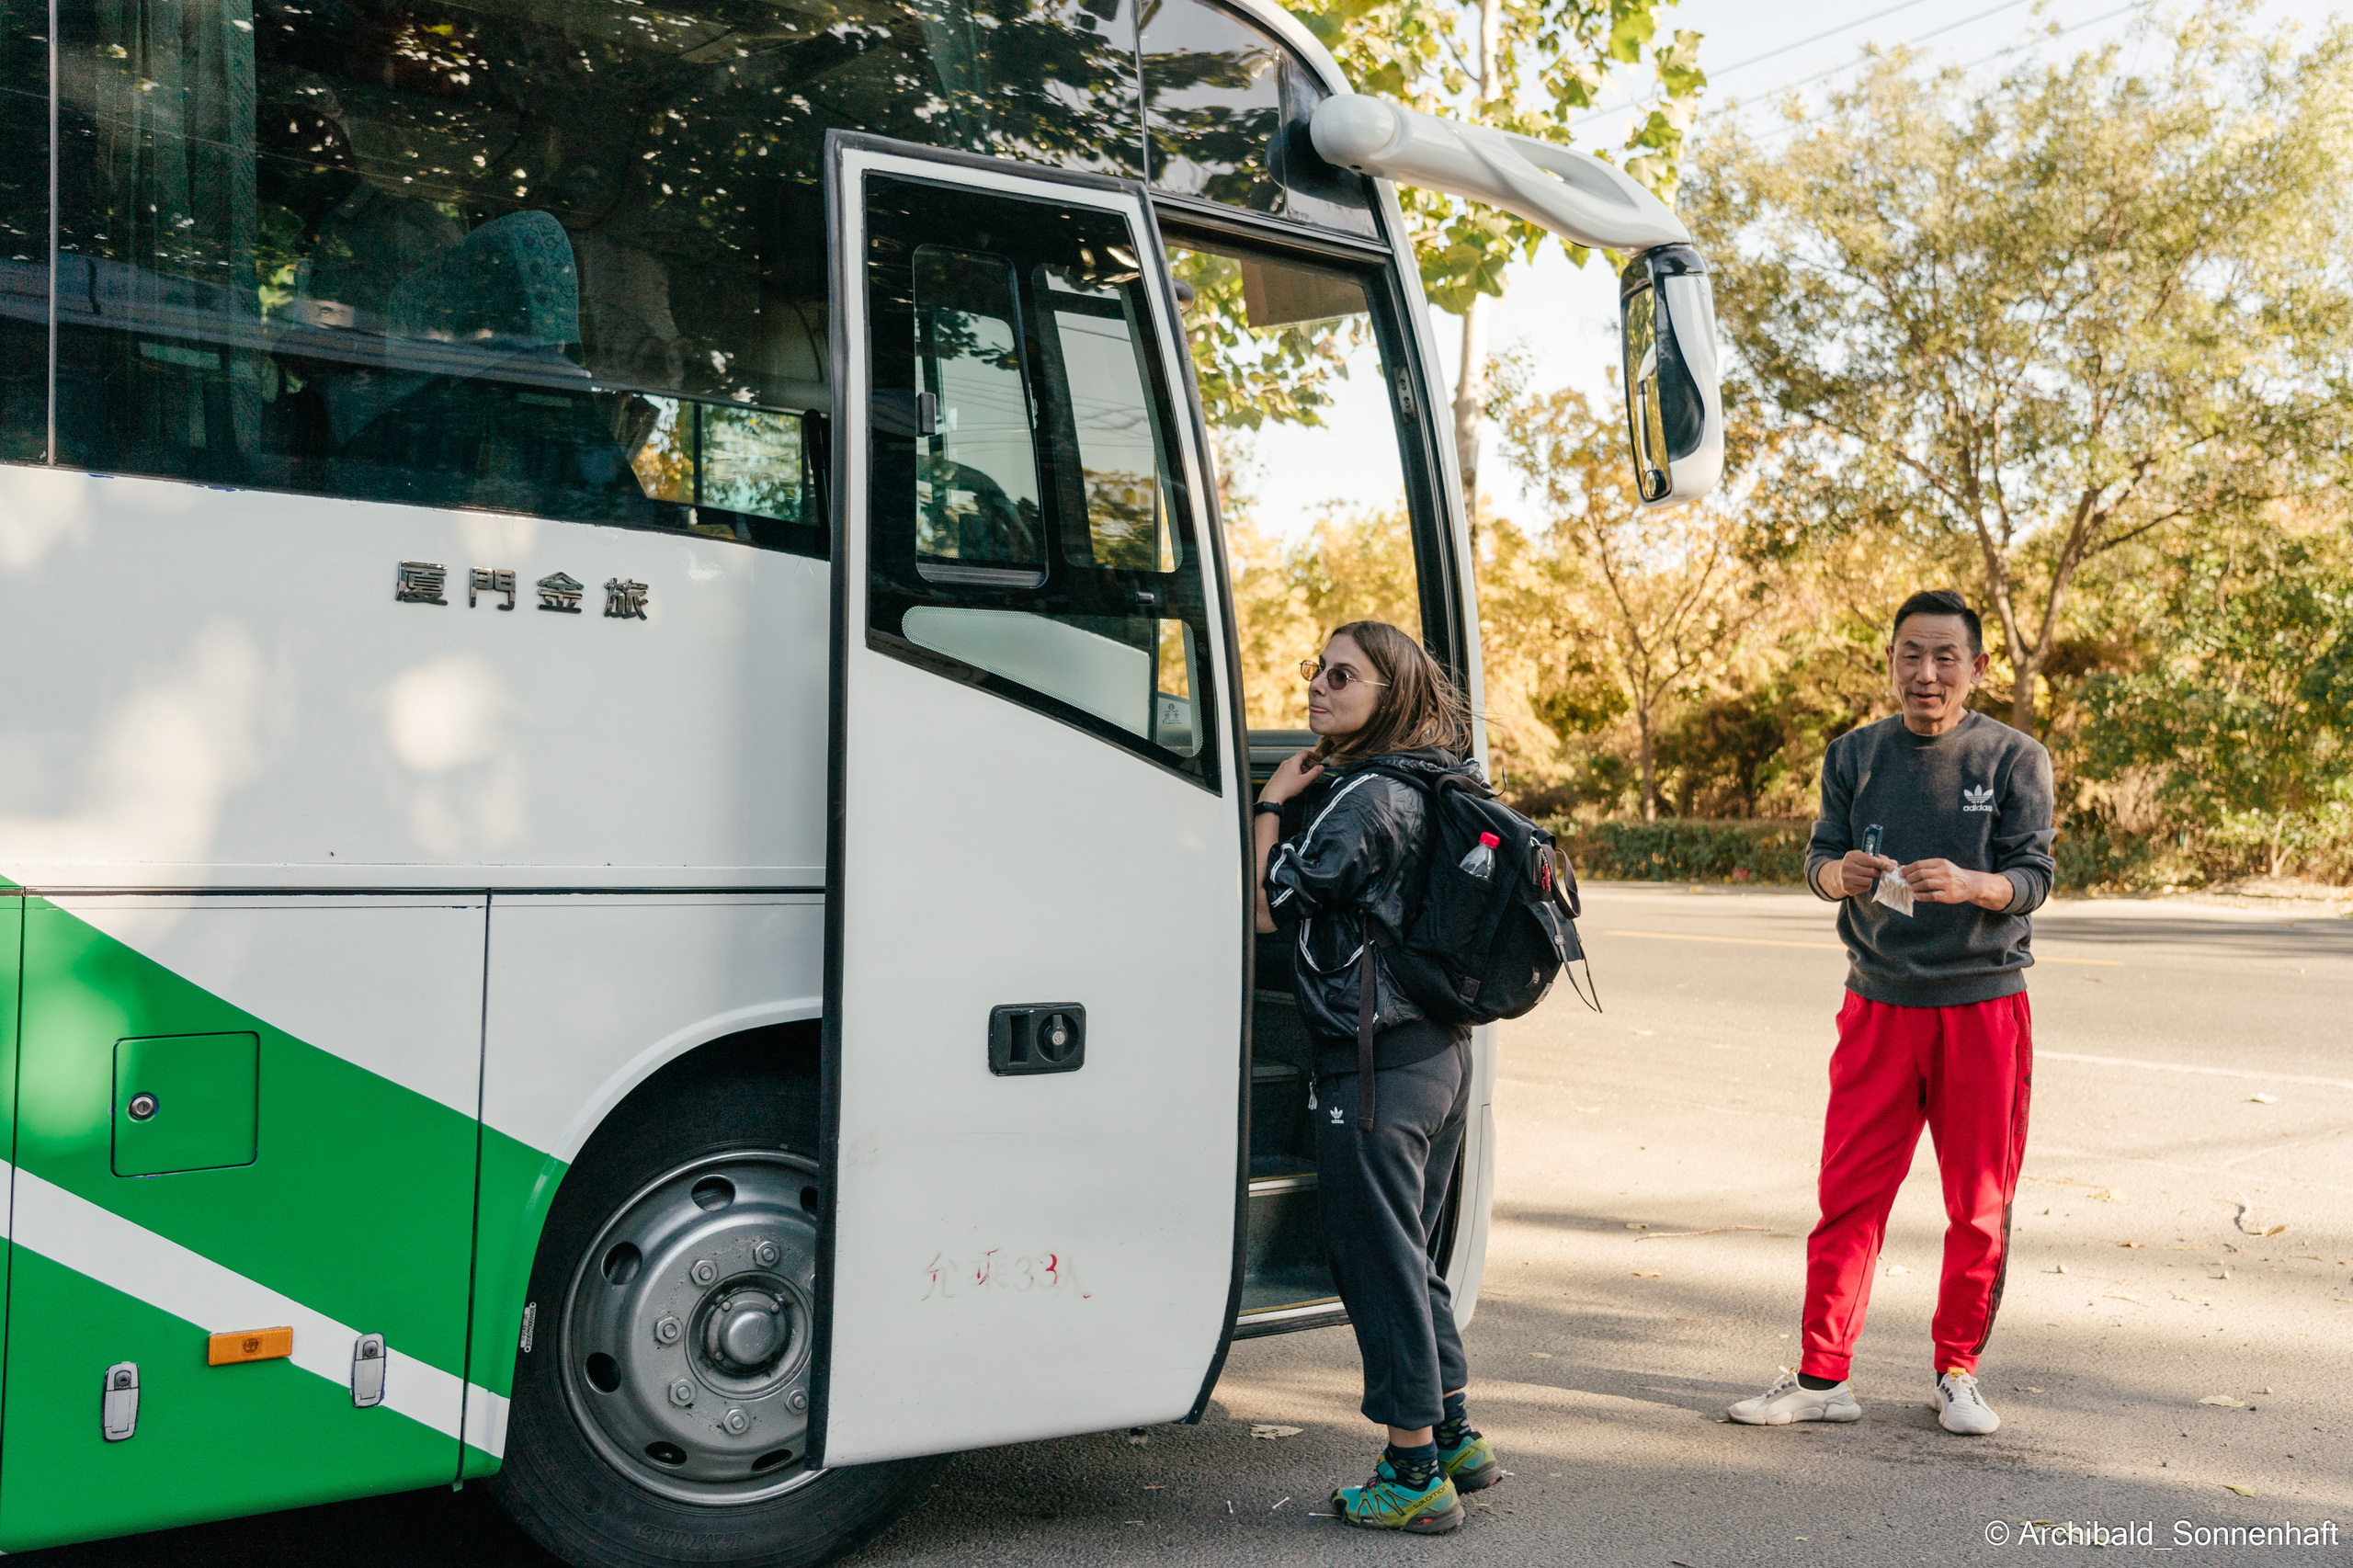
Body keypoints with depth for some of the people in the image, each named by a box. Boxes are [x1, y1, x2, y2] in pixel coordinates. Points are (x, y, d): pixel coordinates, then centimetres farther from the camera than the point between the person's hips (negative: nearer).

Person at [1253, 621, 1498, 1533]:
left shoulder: (1362, 799, -17)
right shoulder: (1430, 789, 11)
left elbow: (1266, 908, -14)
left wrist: (1274, 802, -5)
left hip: (1373, 1067, -9)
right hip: (1441, 1053, 9)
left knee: (1379, 1260, 1)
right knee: (1410, 1253, 20)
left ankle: (1414, 1475, 9)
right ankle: (1455, 1440, 31)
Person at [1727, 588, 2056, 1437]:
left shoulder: (2015, 758, -1)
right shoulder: (1855, 755, 5)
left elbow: (2034, 875, -8)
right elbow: (1818, 860, 1)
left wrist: (1969, 882, -29)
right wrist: (1841, 873, -23)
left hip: (1983, 1007, -1)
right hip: (1878, 1005, 1)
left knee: (1981, 1205, 7)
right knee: (1848, 1193, 2)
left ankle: (1958, 1373, 23)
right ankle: (1822, 1376, 11)